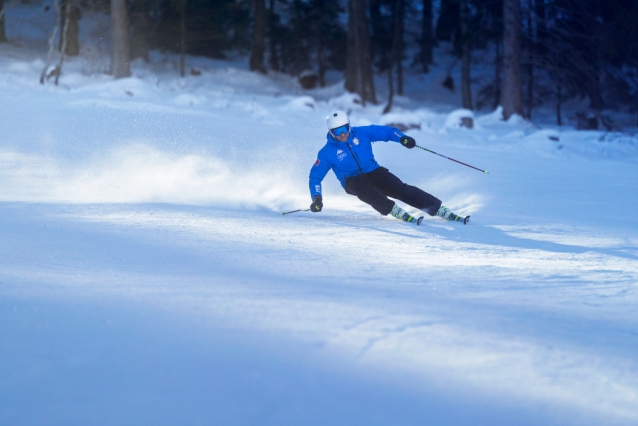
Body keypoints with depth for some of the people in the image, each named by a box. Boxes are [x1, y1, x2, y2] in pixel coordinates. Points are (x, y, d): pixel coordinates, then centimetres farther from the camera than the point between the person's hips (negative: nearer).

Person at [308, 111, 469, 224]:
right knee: (366, 190, -37)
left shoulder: (362, 133, -1)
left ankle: (438, 209, -23)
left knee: (401, 189, -19)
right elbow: (315, 176, 0)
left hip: (374, 172, 2)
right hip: (353, 181, -2)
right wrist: (316, 198, -14)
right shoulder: (327, 153, -6)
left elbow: (386, 131, 5)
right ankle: (396, 212, -48)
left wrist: (402, 138, -14)